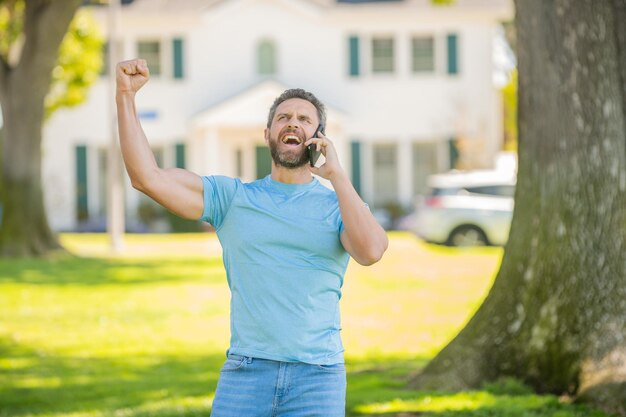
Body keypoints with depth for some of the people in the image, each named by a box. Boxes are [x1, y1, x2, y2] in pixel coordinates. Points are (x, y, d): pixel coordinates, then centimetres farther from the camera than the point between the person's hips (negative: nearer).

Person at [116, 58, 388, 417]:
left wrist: (336, 173, -10)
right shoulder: (233, 198, 9)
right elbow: (149, 177, 0)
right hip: (246, 372, 1)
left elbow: (371, 252, -15)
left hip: (317, 376, -1)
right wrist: (126, 96, -6)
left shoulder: (338, 204, 6)